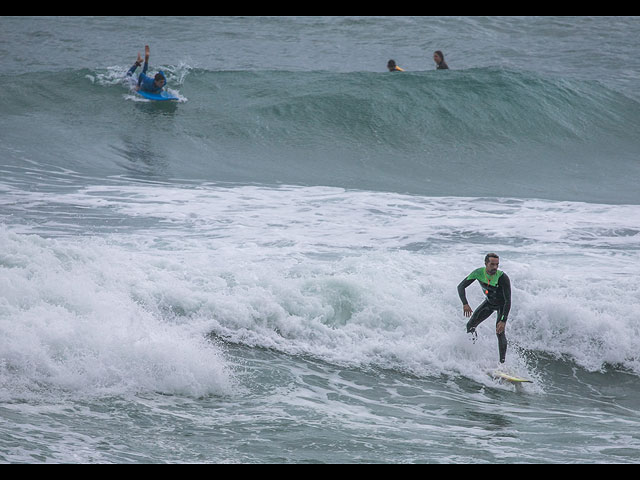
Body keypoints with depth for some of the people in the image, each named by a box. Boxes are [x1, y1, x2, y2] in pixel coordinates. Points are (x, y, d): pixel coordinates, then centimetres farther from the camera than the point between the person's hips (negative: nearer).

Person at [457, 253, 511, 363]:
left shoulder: (503, 278, -36)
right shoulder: (479, 273, -24)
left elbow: (508, 301, -37)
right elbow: (461, 286, -18)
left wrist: (503, 320, -46)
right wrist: (465, 304, -35)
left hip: (502, 305, -5)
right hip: (489, 302, 5)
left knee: (499, 331, -21)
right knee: (470, 325, 2)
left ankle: (502, 362, -17)